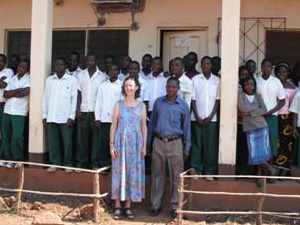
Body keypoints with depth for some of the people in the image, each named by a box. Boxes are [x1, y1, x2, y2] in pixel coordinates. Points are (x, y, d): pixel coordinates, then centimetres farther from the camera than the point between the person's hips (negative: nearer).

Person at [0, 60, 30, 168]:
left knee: (17, 137, -4)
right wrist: (17, 91, -9)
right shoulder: (12, 78, 14)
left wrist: (11, 93, -3)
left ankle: (18, 160, 6)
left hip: (19, 112, -6)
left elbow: (25, 92, -18)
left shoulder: (29, 79, -3)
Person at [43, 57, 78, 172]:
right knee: (52, 142, 4)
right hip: (51, 117, 3)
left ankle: (68, 164, 11)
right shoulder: (49, 80, 10)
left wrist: (71, 117, -7)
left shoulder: (72, 80, 0)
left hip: (65, 117, -3)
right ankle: (54, 163, 13)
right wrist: (44, 116, 6)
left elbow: (74, 99, -1)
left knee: (67, 142, 0)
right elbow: (46, 98, 11)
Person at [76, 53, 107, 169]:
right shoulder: (80, 75, 10)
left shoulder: (102, 76, 3)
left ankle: (95, 162, 7)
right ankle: (82, 162, 10)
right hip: (83, 111, 2)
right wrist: (78, 110, -2)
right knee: (82, 137, 2)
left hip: (96, 111, -2)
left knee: (96, 137, 0)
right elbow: (78, 93, 8)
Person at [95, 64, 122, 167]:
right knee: (103, 142, 1)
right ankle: (103, 165, 8)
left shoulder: (122, 86, 2)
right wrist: (97, 118, 3)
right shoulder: (102, 85, 11)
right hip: (104, 119, 2)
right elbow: (98, 102, 10)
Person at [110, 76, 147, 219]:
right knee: (119, 172, 2)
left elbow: (144, 126, 7)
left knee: (133, 173, 4)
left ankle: (128, 206, 14)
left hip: (135, 143, 1)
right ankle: (117, 207, 10)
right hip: (121, 142, -1)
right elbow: (113, 126, 1)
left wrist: (144, 146, 1)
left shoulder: (141, 106, 6)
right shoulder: (119, 105, 2)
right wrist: (112, 144, -6)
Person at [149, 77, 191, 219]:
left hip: (175, 143, -1)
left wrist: (187, 148, 4)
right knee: (157, 175, 7)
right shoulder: (158, 102, 7)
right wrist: (149, 142, 10)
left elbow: (186, 127, 6)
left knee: (176, 176, 2)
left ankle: (175, 206, 13)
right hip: (159, 142, 1)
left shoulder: (183, 105, 3)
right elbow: (152, 122, 12)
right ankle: (155, 204, 17)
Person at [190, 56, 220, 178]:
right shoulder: (195, 79, 2)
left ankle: (209, 171, 8)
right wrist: (197, 117, -6)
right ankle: (196, 170, 10)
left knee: (210, 145, 1)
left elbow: (217, 100, 3)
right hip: (197, 118, 0)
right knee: (197, 144, 2)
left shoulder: (217, 80, 3)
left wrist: (210, 116, -5)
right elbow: (193, 99, 2)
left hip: (211, 118, 1)